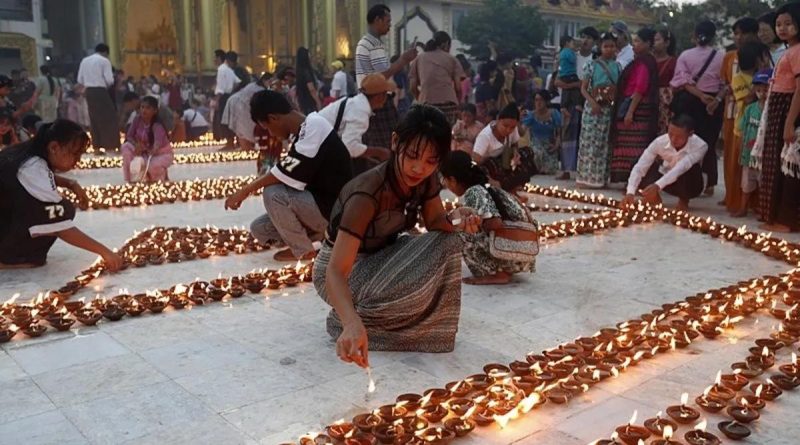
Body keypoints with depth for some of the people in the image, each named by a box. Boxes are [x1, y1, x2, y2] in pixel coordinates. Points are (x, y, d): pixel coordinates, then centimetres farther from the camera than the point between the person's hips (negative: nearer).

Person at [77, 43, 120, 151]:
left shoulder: (84, 60, 14)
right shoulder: (104, 61, -3)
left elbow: (80, 80, 11)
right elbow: (109, 80, -11)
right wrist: (109, 84, 10)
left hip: (89, 91, 6)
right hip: (101, 91, -6)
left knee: (94, 119, 11)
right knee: (108, 119, -1)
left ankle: (96, 147, 12)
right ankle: (110, 146, -5)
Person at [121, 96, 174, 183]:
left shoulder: (157, 125, -28)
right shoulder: (137, 119, -12)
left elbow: (158, 141, -47)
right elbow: (129, 136, -6)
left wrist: (153, 150, -70)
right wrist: (136, 144, -28)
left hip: (162, 153, -5)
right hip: (145, 151, 6)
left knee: (153, 166, -34)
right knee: (126, 146, -16)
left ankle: (162, 174, 4)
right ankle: (135, 175, -8)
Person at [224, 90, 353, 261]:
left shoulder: (314, 125, -20)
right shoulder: (302, 131, 9)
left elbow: (287, 174, -24)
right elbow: (291, 177, 11)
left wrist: (246, 190, -14)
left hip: (334, 209, -9)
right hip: (319, 205, 10)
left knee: (273, 193, -23)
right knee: (259, 228, 7)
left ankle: (303, 250, -5)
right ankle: (325, 233, 9)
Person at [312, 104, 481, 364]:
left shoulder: (425, 179, -15)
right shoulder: (367, 193, -35)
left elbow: (435, 222, -1)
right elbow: (336, 270, -41)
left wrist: (455, 219, -27)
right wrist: (353, 323, -59)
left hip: (382, 258, 7)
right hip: (343, 269, -6)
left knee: (447, 243, -16)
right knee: (408, 289, -31)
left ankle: (428, 327, -1)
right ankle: (343, 317, -3)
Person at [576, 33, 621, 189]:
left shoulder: (617, 66, 10)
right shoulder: (592, 64, 0)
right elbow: (583, 88, -2)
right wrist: (592, 102, -17)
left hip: (611, 108, 4)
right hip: (594, 107, -4)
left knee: (606, 143, 5)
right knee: (590, 141, -5)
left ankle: (601, 177, 12)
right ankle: (587, 176, 0)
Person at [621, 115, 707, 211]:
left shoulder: (700, 146, -30)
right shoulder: (660, 141, -25)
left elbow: (680, 168, -45)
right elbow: (639, 168, -30)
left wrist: (658, 185, -60)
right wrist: (630, 192, -46)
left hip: (688, 185, -1)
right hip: (666, 180, 2)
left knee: (693, 168, -35)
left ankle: (684, 200, -5)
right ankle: (654, 196, 5)